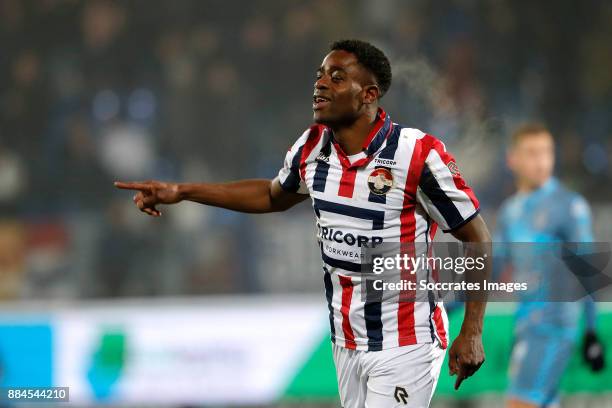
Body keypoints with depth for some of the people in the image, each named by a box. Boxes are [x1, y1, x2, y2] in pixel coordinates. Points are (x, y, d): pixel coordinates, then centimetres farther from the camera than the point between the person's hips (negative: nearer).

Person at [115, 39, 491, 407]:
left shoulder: (419, 155, -18)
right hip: (347, 343, 6)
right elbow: (274, 195, 23)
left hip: (405, 346, -6)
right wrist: (180, 192, 19)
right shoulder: (312, 148, 1)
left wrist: (472, 333, -15)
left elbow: (478, 239, -10)